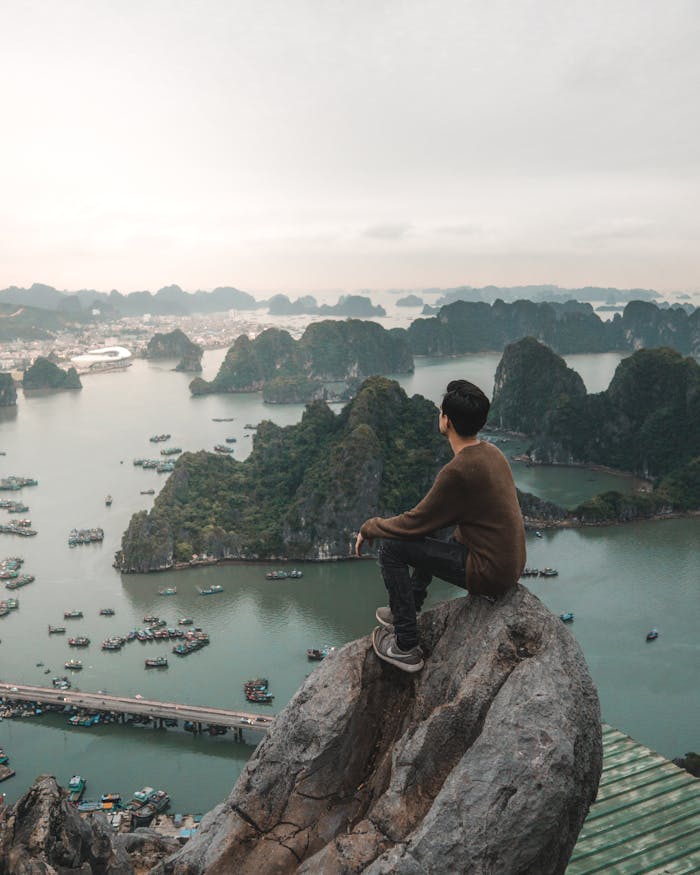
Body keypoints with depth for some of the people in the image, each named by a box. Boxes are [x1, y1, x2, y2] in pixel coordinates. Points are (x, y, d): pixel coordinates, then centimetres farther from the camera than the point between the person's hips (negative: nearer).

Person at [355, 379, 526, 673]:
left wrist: (369, 527, 1)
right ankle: (406, 611, 39)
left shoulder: (459, 470, -26)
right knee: (426, 534, 26)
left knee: (391, 547, -6)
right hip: (510, 562, 9)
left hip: (488, 572, -9)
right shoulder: (492, 452, 3)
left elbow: (414, 523, -17)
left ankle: (407, 647, 4)